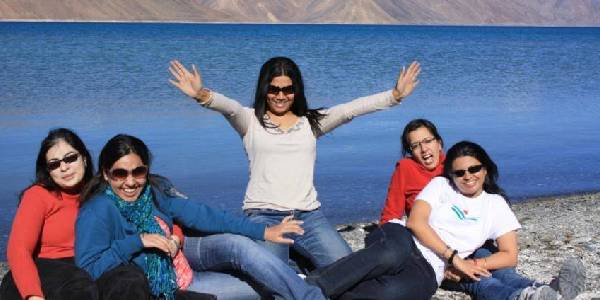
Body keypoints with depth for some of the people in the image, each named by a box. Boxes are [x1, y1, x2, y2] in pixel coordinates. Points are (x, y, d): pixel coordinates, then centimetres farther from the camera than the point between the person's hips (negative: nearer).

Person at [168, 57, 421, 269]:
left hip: (309, 215, 3)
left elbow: (350, 109, 0)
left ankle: (300, 259, 17)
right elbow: (228, 106, -16)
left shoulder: (311, 122, 13)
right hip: (264, 216, -3)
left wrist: (394, 96, -12)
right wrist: (202, 95, -38)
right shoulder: (250, 120, 5)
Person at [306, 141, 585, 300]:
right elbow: (416, 222, -1)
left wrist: (473, 264, -7)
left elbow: (510, 255, 10)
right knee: (392, 253, -43)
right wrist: (454, 258, -10)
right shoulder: (440, 185, 15)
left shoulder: (496, 205, 18)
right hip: (403, 240, 0)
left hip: (429, 270, 1)